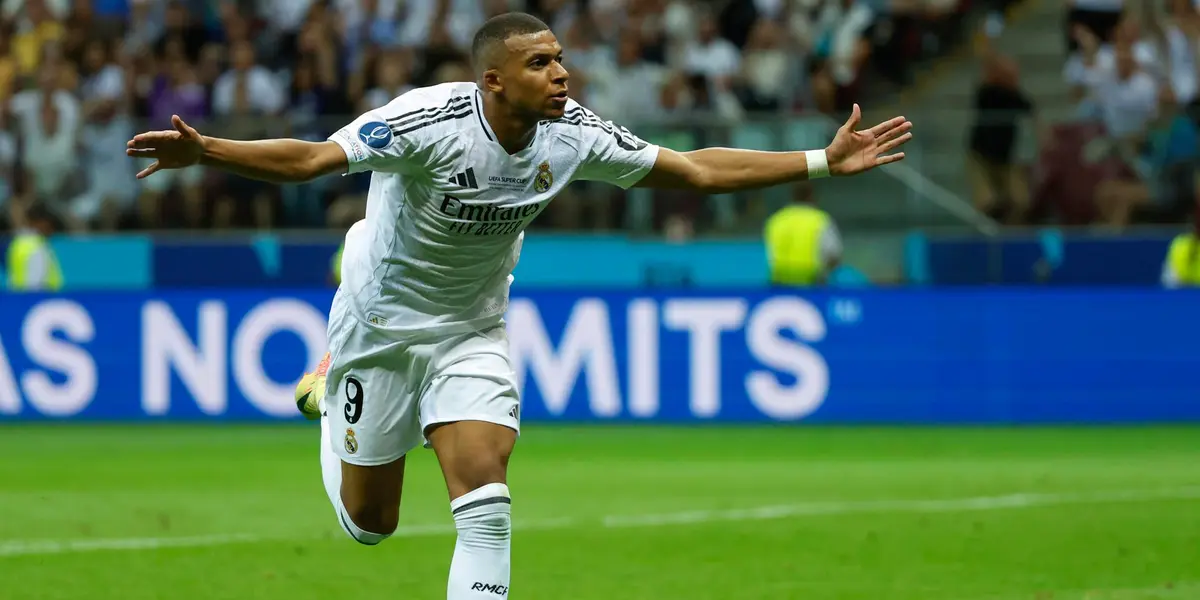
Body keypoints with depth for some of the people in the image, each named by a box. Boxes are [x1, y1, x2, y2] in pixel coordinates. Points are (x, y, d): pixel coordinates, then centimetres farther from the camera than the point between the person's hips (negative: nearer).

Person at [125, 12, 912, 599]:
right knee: (369, 523, 11)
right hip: (382, 326, -3)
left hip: (472, 331, 3)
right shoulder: (429, 120, -29)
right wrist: (205, 152, -52)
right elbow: (311, 158, -36)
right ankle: (329, 395, 44)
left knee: (486, 500, -17)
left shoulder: (575, 137, -14)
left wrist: (824, 162, -8)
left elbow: (696, 169, -5)